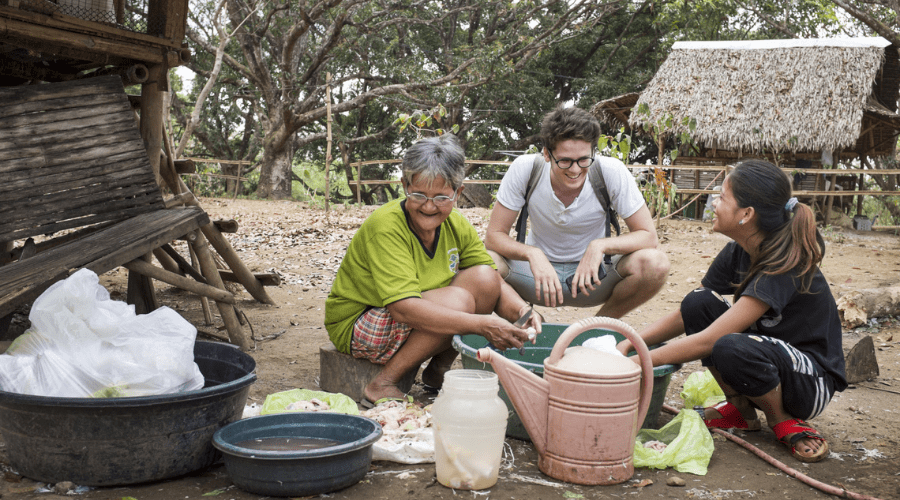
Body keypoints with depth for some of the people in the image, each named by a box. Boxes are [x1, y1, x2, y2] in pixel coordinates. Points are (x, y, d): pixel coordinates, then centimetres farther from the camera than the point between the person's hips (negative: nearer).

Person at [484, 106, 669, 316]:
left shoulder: (612, 172, -20)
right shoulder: (525, 169, -19)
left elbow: (648, 236, -16)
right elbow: (494, 235, -15)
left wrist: (601, 245, -34)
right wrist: (532, 254, -35)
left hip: (593, 274, 0)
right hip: (539, 268, 0)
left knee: (655, 264, -29)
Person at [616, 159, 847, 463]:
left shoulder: (787, 265, -28)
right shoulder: (737, 253, -4)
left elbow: (708, 341, -31)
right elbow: (686, 316, 3)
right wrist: (628, 344, -11)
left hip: (813, 380, -7)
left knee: (732, 349, -37)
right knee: (698, 303, -15)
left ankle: (784, 421, -6)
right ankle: (741, 410, 1)